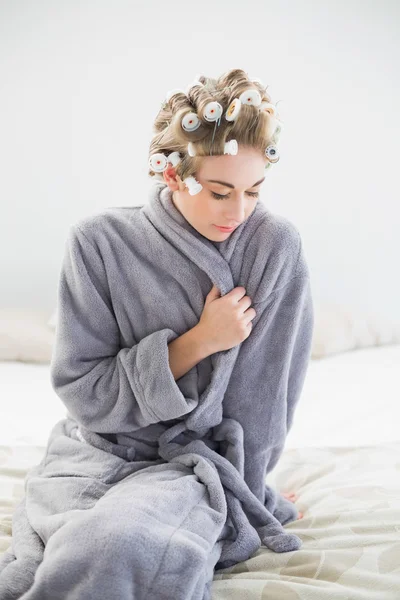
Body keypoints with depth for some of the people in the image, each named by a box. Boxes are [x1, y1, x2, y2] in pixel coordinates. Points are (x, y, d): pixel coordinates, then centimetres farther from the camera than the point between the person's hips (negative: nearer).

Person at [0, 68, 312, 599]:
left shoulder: (276, 245, -9)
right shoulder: (100, 242, -8)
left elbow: (265, 396, -3)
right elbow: (82, 391, -7)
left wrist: (242, 496, 3)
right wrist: (198, 341, -14)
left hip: (202, 461, -1)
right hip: (98, 451, 2)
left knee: (120, 541, -34)